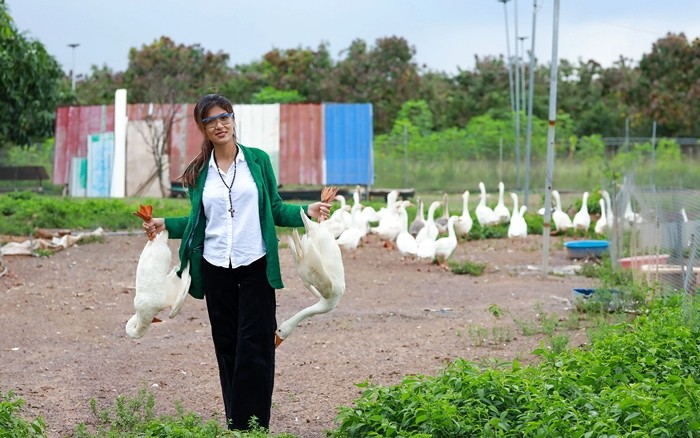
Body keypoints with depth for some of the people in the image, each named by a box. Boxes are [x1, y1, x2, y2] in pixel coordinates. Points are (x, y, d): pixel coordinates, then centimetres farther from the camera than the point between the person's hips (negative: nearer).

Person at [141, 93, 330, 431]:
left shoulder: (258, 160, 3)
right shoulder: (198, 173, 8)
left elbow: (275, 209, 6)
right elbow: (197, 221, 14)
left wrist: (307, 212, -10)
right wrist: (165, 225, -1)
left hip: (255, 267, -2)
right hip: (215, 270, 2)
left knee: (255, 349, -5)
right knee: (227, 348, 6)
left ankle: (252, 426, -2)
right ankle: (233, 424, 12)